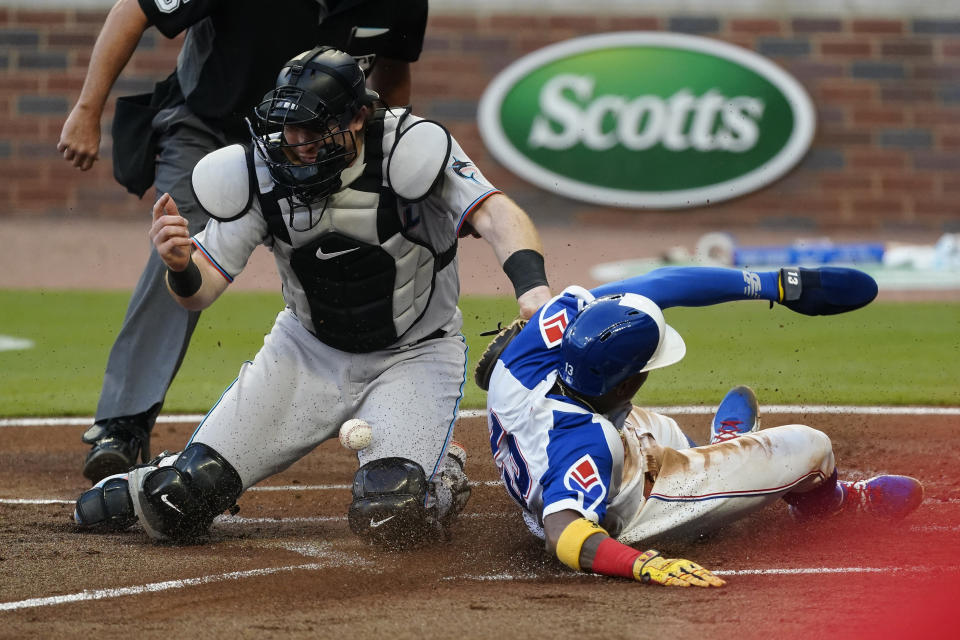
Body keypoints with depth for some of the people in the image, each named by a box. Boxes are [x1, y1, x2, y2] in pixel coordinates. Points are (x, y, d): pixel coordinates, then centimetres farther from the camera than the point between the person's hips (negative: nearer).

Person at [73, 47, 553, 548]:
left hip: (414, 353, -3)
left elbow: (495, 215, -36)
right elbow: (200, 291, -14)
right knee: (182, 505, -10)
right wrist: (180, 265, -39)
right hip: (309, 349, 3)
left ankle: (442, 479, 12)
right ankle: (152, 490, 30)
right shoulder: (260, 171, -14)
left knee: (387, 516, -25)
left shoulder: (409, 150, -24)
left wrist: (531, 287, -57)